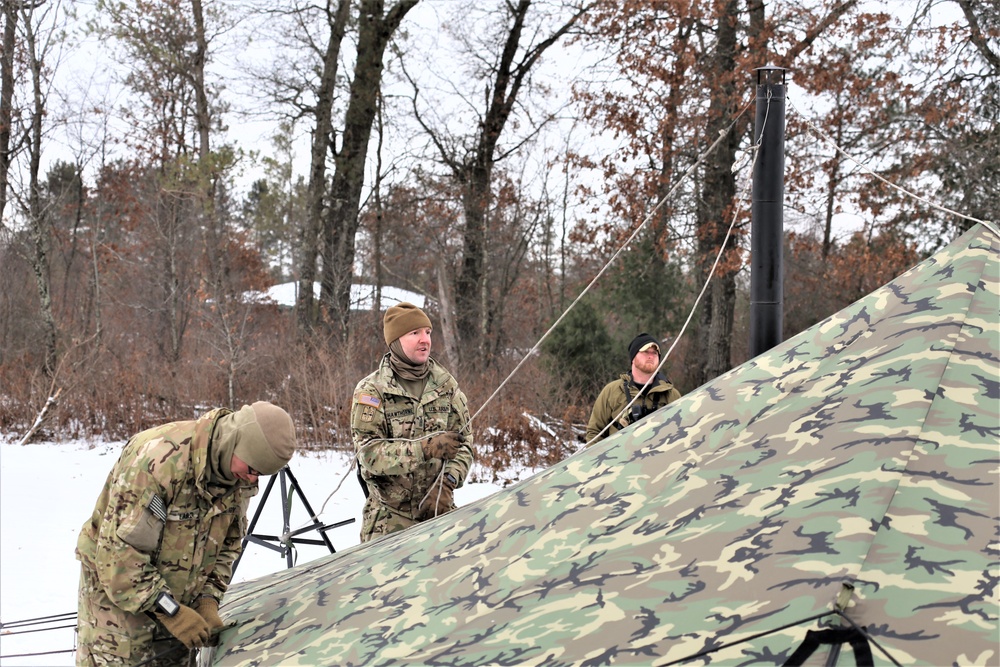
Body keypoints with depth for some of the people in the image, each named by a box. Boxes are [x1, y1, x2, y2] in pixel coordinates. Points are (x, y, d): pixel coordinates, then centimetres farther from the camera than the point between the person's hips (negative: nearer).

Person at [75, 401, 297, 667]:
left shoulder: (239, 478, -7)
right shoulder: (157, 458, -31)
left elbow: (228, 545, 7)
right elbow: (119, 553, -28)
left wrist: (208, 600, -6)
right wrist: (171, 611, -25)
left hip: (176, 600, 6)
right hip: (116, 589, -6)